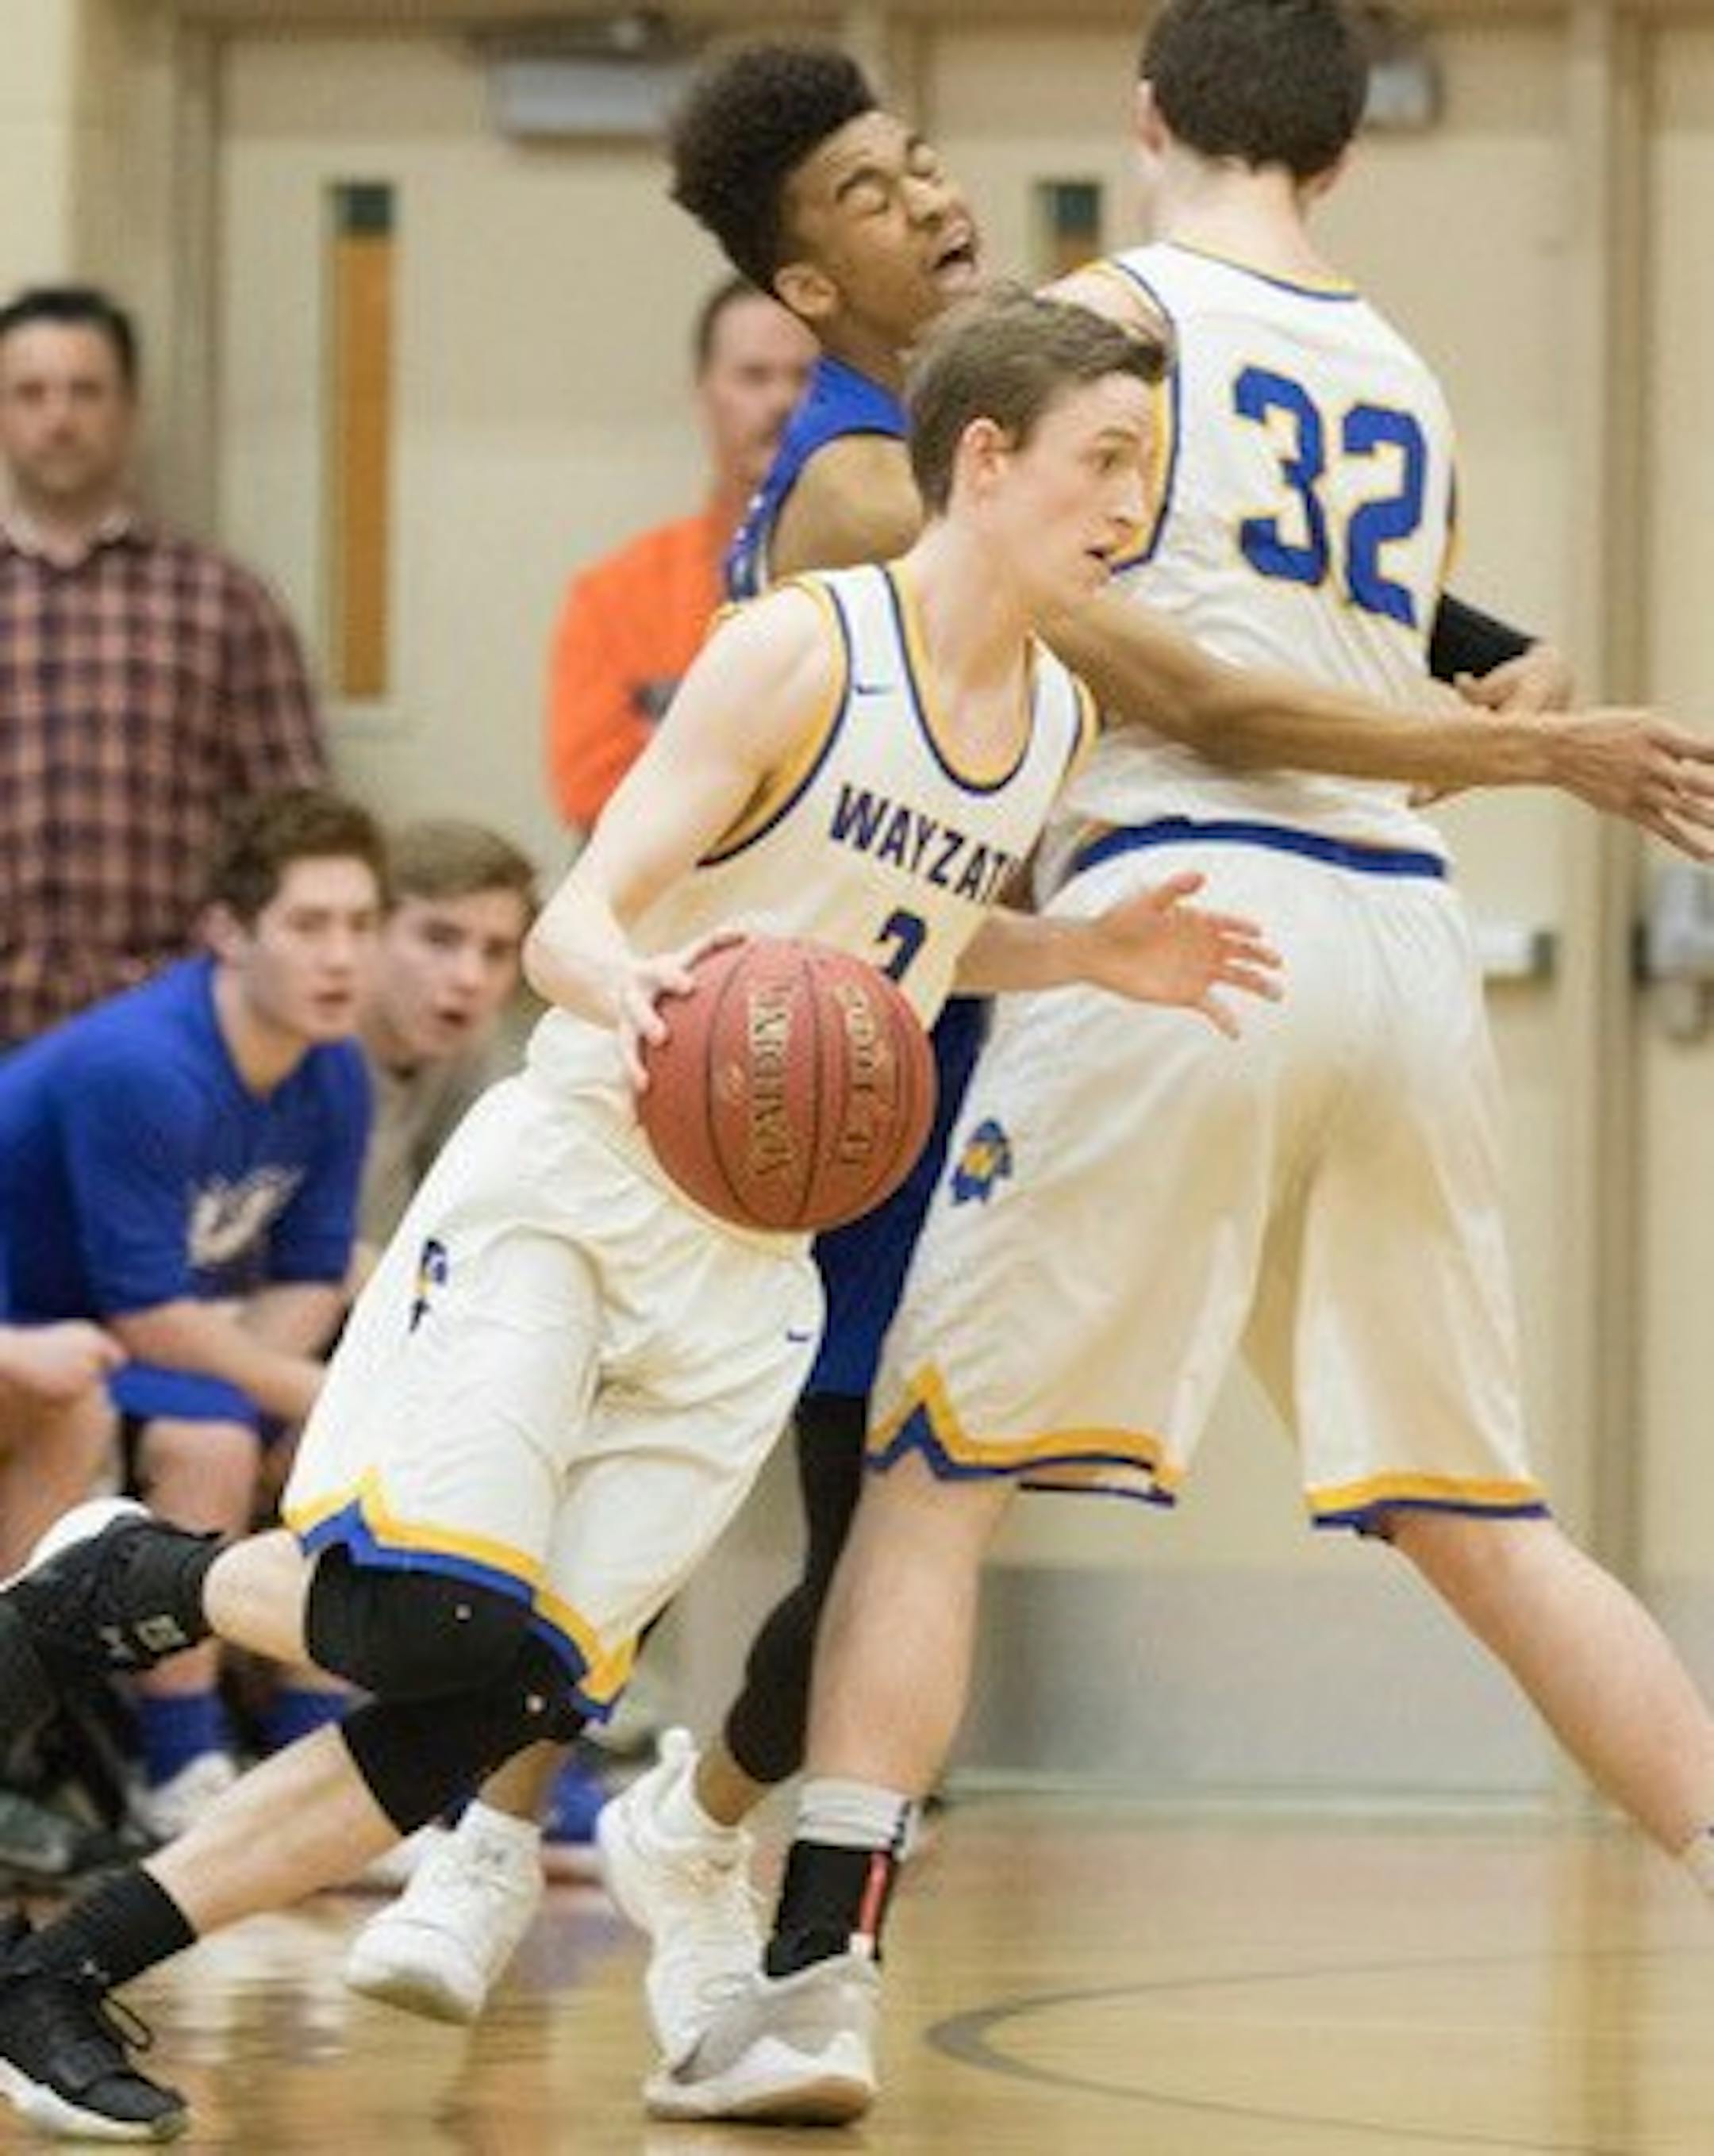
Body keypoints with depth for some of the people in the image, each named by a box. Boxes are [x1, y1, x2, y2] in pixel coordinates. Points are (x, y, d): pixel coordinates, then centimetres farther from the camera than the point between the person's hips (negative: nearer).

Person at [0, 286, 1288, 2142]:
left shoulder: (1059, 720, 9)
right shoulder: (800, 651, -12)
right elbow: (571, 919, -15)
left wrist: (1096, 960, 12)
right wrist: (634, 992, -38)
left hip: (751, 1267, 6)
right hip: (567, 1186, -6)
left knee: (499, 1707, -6)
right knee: (424, 1618, -26)